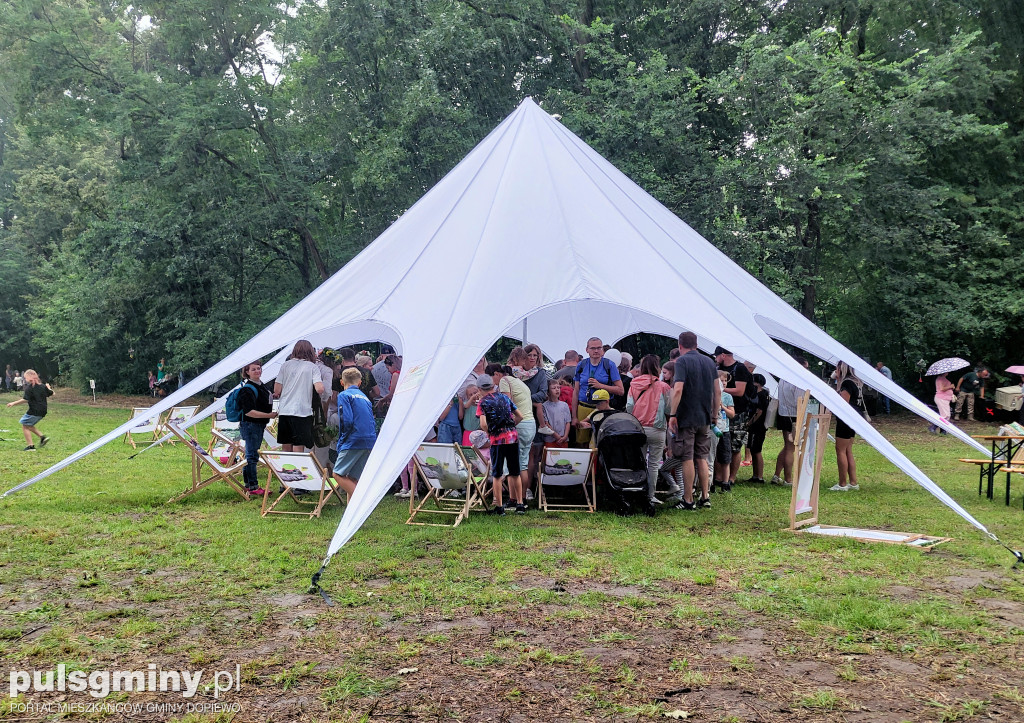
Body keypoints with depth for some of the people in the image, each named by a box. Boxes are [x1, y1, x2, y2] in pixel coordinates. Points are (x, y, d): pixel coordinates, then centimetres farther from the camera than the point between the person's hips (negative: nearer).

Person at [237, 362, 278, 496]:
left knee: (252, 456, 16)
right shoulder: (248, 389, -18)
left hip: (259, 425, 10)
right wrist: (269, 415, -23)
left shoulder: (261, 385, 12)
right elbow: (249, 411, -24)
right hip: (250, 426, -10)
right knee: (252, 456, -5)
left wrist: (273, 413, 16)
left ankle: (248, 485, 25)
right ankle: (253, 486, 0)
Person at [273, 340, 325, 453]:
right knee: (298, 450, -3)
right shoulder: (312, 367, 1)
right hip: (302, 412, -3)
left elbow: (277, 391, 4)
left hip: (284, 411, 3)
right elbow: (319, 389, -12)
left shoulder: (286, 365, 8)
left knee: (286, 449, 12)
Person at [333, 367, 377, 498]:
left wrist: (342, 441, 0)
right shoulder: (365, 398, 21)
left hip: (354, 440, -7)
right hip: (370, 442, 7)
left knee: (338, 474, -2)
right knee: (352, 478, 11)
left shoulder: (344, 395, 0)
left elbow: (346, 421, -12)